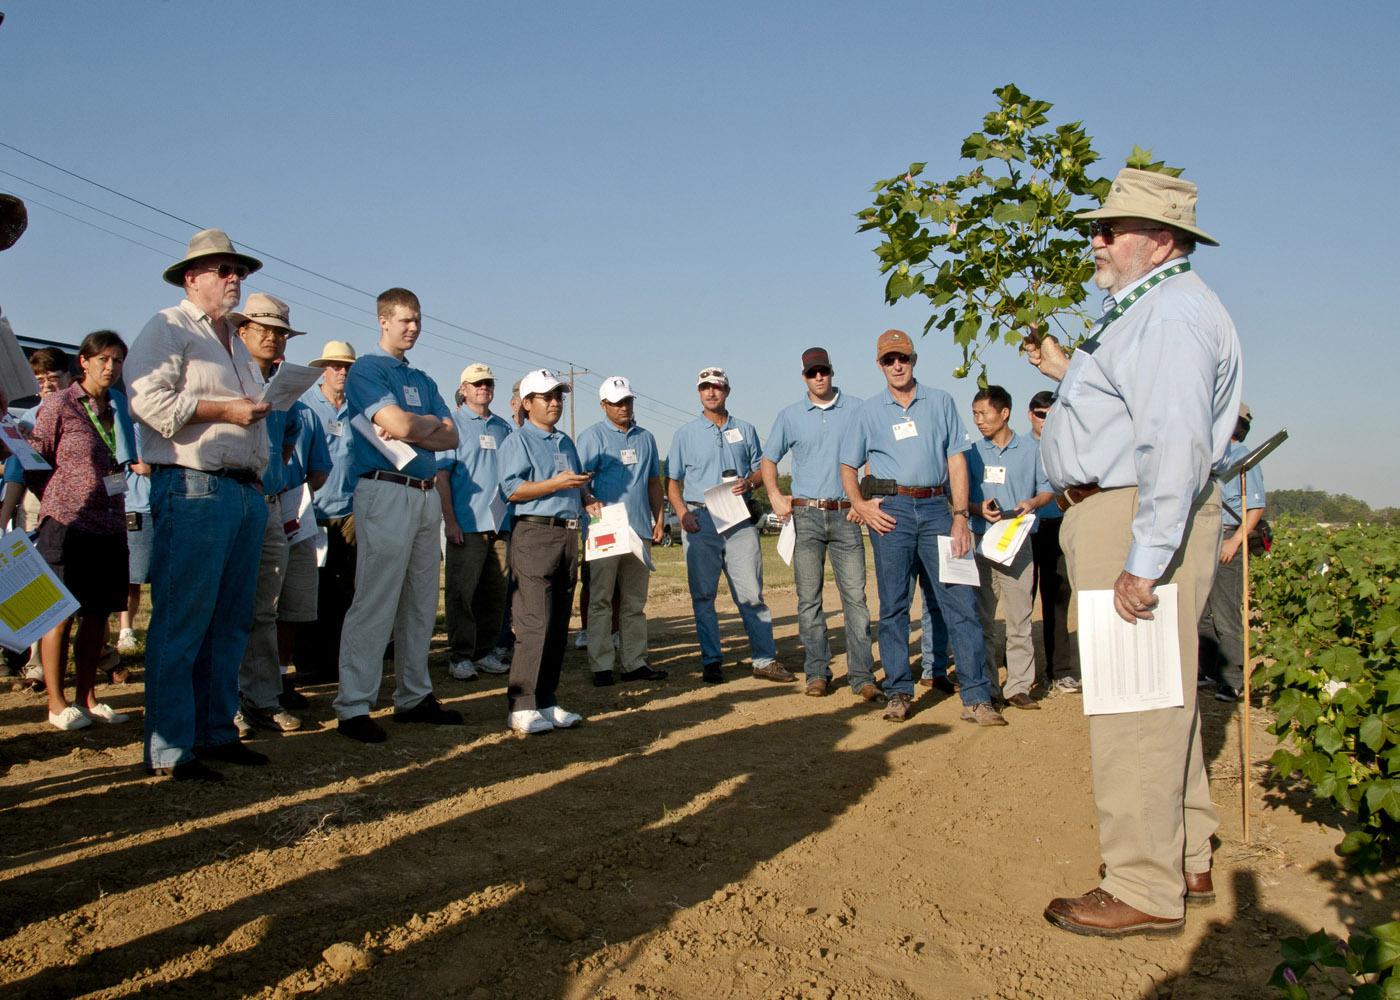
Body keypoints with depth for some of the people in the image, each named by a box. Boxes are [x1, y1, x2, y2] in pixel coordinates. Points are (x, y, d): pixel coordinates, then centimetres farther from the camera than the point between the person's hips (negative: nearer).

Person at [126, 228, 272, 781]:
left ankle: (217, 731, 18)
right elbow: (148, 399, -15)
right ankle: (170, 750, -2)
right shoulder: (169, 328, 0)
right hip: (194, 488, -8)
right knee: (181, 624, -7)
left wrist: (260, 480, 15)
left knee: (230, 622, 10)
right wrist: (226, 410, -13)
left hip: (245, 491, 8)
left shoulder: (236, 342, 26)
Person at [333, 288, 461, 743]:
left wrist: (409, 430, -7)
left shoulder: (424, 381, 21)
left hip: (427, 495, 8)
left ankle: (414, 696, 19)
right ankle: (353, 707, -5)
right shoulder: (366, 370, -2)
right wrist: (431, 422, 3)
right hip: (386, 492, -8)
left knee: (421, 604, 10)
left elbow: (450, 438, 11)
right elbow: (399, 424, -17)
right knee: (375, 603, -9)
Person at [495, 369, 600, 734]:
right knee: (535, 624, -12)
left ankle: (546, 701, 15)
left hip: (568, 536, 8)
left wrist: (587, 499, 10)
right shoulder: (518, 441, -1)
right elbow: (511, 489, -12)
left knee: (559, 625, 8)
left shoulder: (566, 443, 22)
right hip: (535, 535, -8)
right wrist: (554, 484, -18)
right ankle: (521, 707, -8)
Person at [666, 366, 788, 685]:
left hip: (739, 519, 1)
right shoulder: (686, 434, 9)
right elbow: (672, 481, 8)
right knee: (703, 594, 1)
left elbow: (760, 468, 17)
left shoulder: (745, 430, 14)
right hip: (700, 520, 0)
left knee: (752, 592, -2)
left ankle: (765, 659, 1)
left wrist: (748, 482, -6)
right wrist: (683, 513, -8)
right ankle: (711, 660, 9)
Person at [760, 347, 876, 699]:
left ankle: (861, 674, -3)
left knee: (855, 595, -6)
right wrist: (775, 496, 2)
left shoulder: (855, 411, 7)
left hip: (845, 514, -1)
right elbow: (768, 460, 16)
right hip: (806, 515, 1)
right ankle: (817, 672, 9)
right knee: (809, 598, 2)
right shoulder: (789, 415, 10)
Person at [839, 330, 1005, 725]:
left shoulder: (940, 402, 12)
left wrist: (960, 515, -2)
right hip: (891, 510, 0)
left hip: (936, 508, 0)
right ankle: (899, 693, 11)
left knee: (961, 600, -5)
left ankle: (977, 697, -3)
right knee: (893, 606, 2)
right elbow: (848, 466, 14)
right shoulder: (869, 411, 12)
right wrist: (860, 505, -3)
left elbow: (956, 458, 7)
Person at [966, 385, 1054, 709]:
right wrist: (979, 509, -10)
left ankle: (1018, 686, 4)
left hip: (1017, 544, -2)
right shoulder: (972, 452, 9)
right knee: (982, 619, 6)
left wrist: (1033, 503, -13)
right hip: (979, 543, 2)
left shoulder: (1031, 449, 5)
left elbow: (1048, 488, 8)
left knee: (1019, 619, -3)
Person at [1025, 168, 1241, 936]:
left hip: (1143, 520, -11)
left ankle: (1145, 889, 3)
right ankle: (1188, 862, 29)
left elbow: (1175, 442, -25)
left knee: (1136, 704, -7)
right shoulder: (1143, 310, 20)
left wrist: (1145, 559, -28)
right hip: (1114, 515, 11)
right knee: (1159, 697, 17)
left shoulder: (1172, 314, -15)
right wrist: (1068, 372, 23)